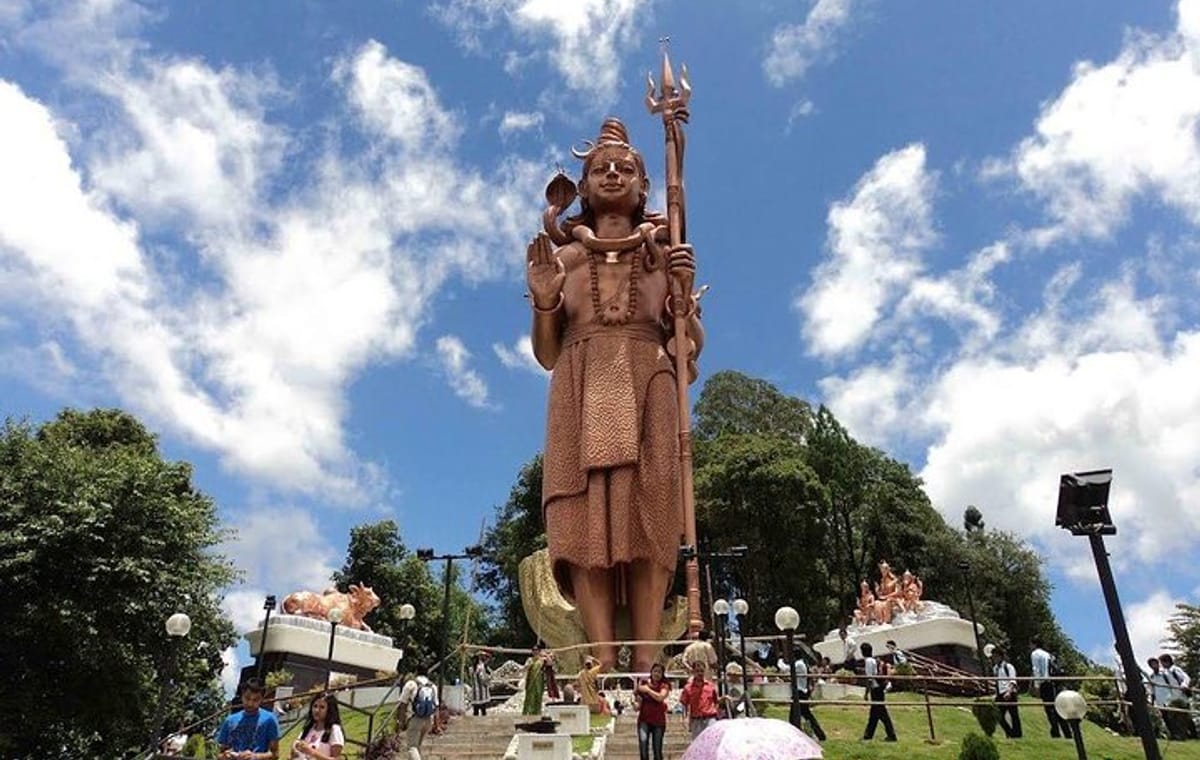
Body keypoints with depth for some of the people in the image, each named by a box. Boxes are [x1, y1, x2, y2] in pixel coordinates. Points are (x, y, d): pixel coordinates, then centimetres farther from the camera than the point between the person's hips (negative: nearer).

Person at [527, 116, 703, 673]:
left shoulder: (665, 252, 19)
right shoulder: (564, 257, 19)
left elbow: (693, 345, 13)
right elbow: (547, 355, 13)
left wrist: (685, 289, -4)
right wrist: (542, 299, -4)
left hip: (648, 394, 0)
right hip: (582, 395, 0)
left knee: (648, 516, -13)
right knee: (588, 518, -14)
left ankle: (646, 664, -15)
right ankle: (604, 663, -17)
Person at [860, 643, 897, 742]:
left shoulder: (868, 661, -14)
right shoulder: (874, 660, 14)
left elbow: (869, 678, -17)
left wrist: (867, 692, -14)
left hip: (876, 689, -9)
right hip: (879, 688, 9)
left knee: (882, 713, -3)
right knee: (874, 713, 13)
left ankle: (891, 735, 0)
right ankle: (868, 735, 20)